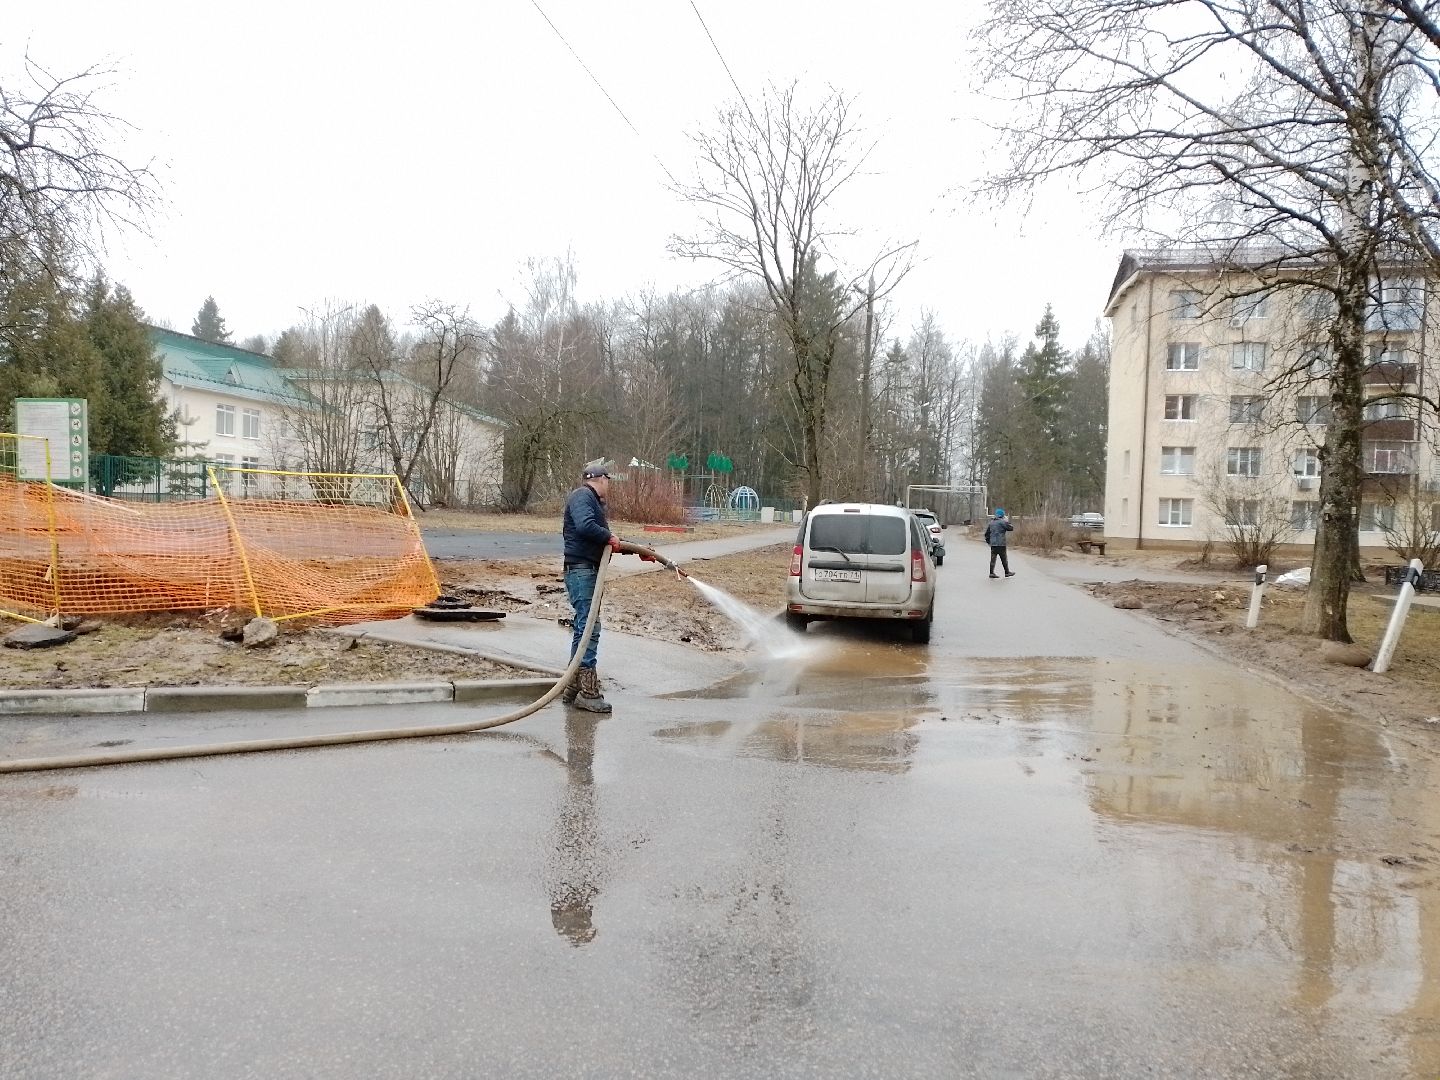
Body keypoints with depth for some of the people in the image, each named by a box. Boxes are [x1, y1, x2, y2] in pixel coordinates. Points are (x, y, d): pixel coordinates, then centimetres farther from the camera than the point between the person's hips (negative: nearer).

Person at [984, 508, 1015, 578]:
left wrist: (988, 540, 24)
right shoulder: (1002, 522, -10)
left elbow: (987, 533, 15)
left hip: (993, 543, 6)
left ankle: (991, 572, 1)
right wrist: (1007, 522, 10)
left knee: (993, 558, 6)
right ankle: (1007, 572, 13)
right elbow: (1011, 528, -4)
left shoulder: (991, 522, 12)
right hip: (1001, 543, -6)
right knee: (1004, 558, 4)